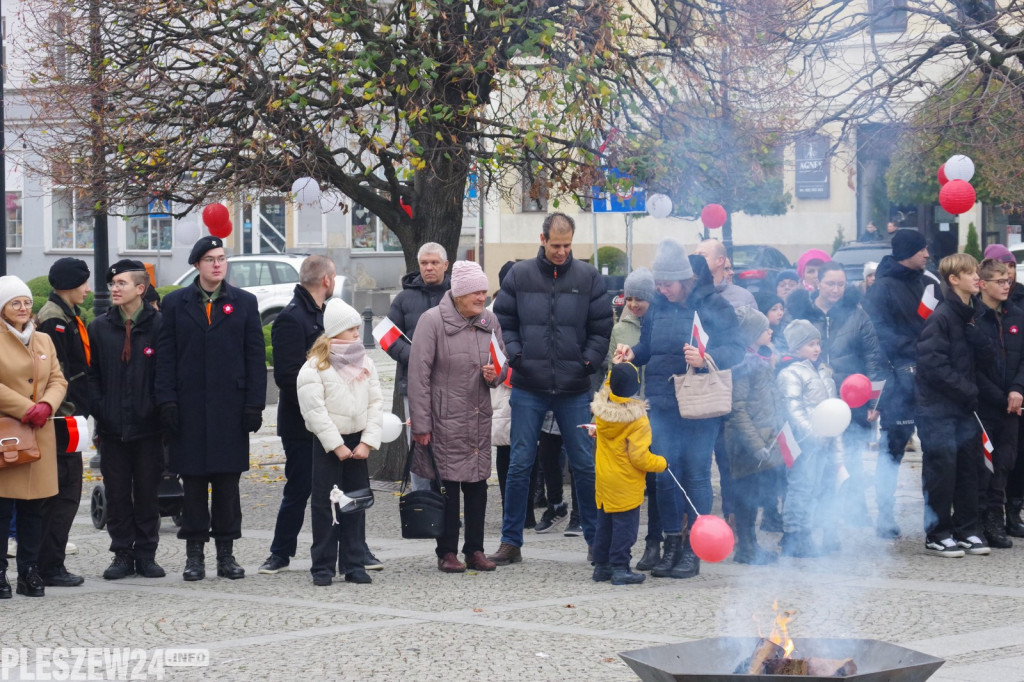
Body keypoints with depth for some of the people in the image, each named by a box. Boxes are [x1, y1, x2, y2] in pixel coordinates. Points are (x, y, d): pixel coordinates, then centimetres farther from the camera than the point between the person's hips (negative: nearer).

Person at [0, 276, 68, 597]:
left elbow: (58, 380, 13)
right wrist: (27, 409, -15)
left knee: (34, 508, 6)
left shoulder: (44, 341, 17)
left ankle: (30, 572, 10)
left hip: (39, 434, 5)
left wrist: (46, 405, -7)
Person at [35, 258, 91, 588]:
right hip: (62, 420, -10)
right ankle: (50, 566, -5)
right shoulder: (54, 320, -14)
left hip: (66, 420, 10)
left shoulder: (68, 317, 18)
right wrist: (67, 414, -21)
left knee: (64, 492, 12)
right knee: (64, 492, -7)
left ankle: (50, 563, 16)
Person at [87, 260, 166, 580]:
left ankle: (146, 554, 13)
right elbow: (91, 375, 7)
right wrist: (99, 410, -4)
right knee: (117, 493, 5)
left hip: (147, 425, -2)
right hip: (112, 428, 2)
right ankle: (122, 554, 12)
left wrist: (158, 409, -7)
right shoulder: (99, 328, 7)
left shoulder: (158, 325, -2)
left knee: (147, 491, 5)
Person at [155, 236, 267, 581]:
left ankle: (226, 552, 11)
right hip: (190, 408, 0)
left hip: (230, 407, 0)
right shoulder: (175, 303, 7)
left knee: (228, 481, 4)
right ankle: (194, 553, 9)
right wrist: (167, 402, -6)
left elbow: (256, 357, 5)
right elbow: (165, 356, 4)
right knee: (193, 481, 2)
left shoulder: (244, 303, 8)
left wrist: (254, 404, -2)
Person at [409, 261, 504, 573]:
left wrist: (495, 374, -7)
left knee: (478, 483, 7)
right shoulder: (432, 321, -10)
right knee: (447, 484, -1)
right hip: (445, 417, -5)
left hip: (479, 416, 5)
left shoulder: (489, 321, 7)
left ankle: (475, 550, 16)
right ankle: (447, 552, 7)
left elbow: (503, 363, 19)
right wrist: (421, 424, -13)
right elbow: (419, 374, -11)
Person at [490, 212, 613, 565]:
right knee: (520, 464, 2)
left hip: (575, 389, 0)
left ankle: (596, 539, 15)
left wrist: (589, 362, -5)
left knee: (585, 465, 4)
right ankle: (511, 542, 9)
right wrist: (515, 356, -5)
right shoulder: (519, 275, 3)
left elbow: (602, 327, 6)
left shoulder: (588, 278, 2)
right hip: (528, 389, 0)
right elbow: (503, 321, 8)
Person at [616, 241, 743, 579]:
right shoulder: (657, 306, 10)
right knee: (665, 474, 4)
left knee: (696, 474, 0)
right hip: (661, 404, 5)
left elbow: (735, 349, -11)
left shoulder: (714, 306, -6)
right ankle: (671, 544, 14)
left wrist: (706, 358, -28)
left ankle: (693, 550, 8)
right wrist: (633, 353, 0)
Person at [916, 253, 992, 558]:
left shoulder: (972, 314, 13)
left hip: (964, 407, 8)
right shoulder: (941, 316, -13)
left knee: (968, 468, 9)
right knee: (941, 471, -4)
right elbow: (933, 366, -18)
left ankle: (967, 531, 18)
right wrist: (968, 391, -14)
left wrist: (975, 334, -12)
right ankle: (937, 536, 4)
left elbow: (987, 358, 6)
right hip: (938, 407, -8)